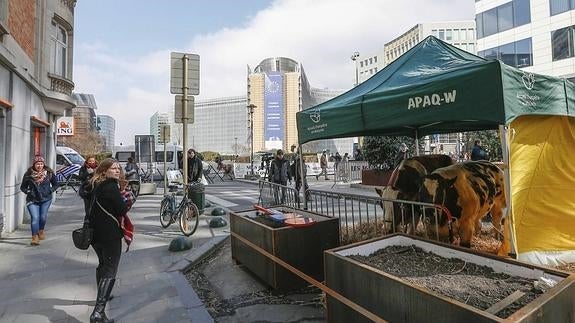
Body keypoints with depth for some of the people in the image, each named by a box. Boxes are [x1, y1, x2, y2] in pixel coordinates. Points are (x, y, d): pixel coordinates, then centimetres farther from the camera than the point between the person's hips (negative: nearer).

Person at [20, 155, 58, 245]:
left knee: (43, 217, 1)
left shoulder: (49, 173, -1)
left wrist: (50, 191, -3)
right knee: (35, 217, -11)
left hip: (46, 199, 1)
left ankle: (41, 231, 30)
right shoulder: (28, 174, -2)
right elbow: (22, 187, 9)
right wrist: (28, 191, -9)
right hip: (32, 200, -1)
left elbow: (55, 184, 11)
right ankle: (35, 237, -6)